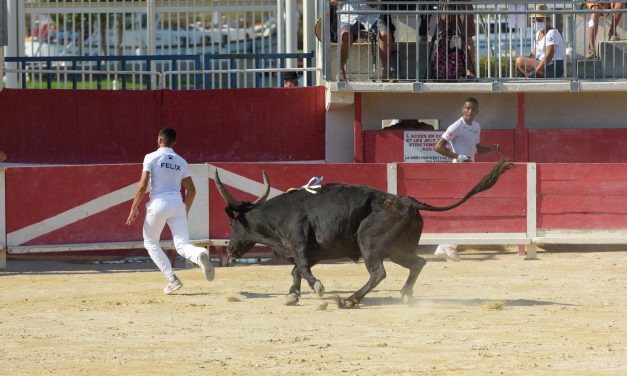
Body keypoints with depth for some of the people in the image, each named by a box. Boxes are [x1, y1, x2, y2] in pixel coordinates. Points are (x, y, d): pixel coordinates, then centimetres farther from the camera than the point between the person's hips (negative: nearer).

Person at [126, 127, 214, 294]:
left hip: (158, 204, -3)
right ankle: (200, 254, -38)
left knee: (150, 243, 16)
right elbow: (191, 190, 13)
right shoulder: (181, 162, 15)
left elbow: (143, 185, -7)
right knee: (182, 245, -1)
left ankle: (172, 279, 0)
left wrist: (134, 208, -2)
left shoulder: (151, 157, 1)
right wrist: (186, 211, 25)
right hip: (177, 204, 3)